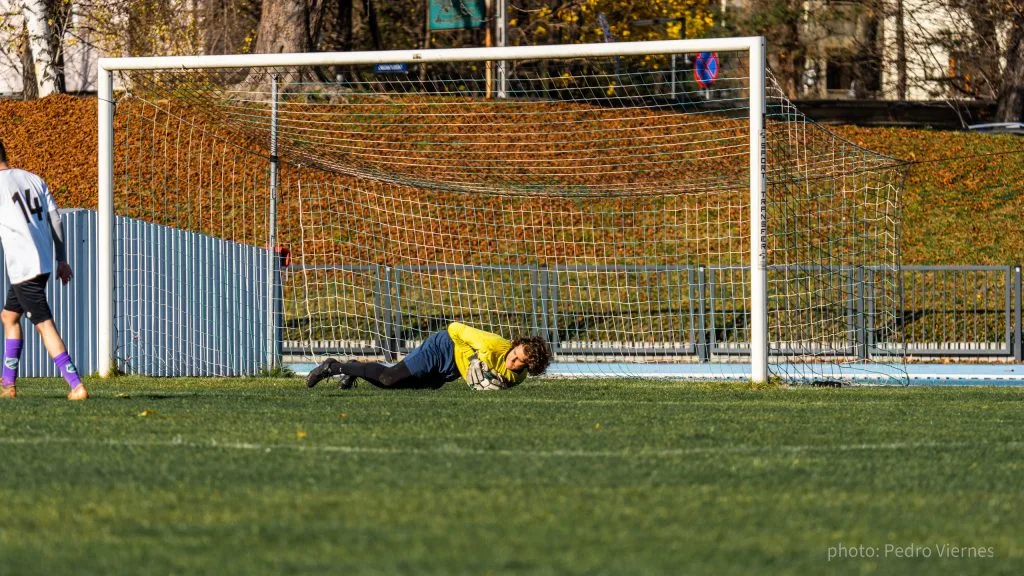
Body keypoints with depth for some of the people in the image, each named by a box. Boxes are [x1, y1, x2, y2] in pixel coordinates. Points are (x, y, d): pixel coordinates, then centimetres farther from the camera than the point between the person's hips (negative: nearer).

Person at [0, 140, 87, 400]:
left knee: (44, 325, -9)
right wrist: (62, 259, 16)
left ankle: (76, 385, -16)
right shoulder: (34, 179, 12)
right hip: (43, 262, 8)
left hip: (23, 267, -8)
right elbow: (55, 218, 11)